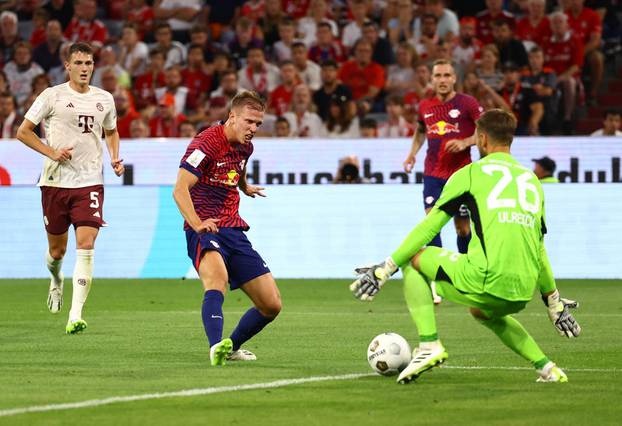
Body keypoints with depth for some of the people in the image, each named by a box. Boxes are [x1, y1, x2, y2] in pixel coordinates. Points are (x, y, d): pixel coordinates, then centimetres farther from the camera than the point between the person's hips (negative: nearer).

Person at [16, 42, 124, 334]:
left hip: (90, 182, 1)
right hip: (55, 181, -1)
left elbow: (111, 132, 27)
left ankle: (75, 316, -18)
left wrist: (115, 158, 9)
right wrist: (51, 153, -10)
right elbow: (23, 131, 1)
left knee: (86, 246, -15)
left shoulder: (104, 99, 9)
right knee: (57, 249, 9)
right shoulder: (52, 96, -2)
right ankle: (56, 280, 47)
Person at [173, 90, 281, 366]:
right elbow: (180, 190, -23)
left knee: (271, 305, 4)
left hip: (234, 230, 8)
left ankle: (232, 348, 28)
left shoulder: (245, 147, 10)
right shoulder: (206, 143, -14)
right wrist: (197, 224, -38)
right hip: (205, 230, -8)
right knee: (217, 279, -39)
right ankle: (216, 347, -55)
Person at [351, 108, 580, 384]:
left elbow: (429, 227, 5)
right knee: (482, 312, 39)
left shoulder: (471, 173, 7)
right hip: (522, 295, 6)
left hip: (485, 281, -6)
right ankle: (545, 367, 25)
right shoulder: (532, 180, 22)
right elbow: (539, 251, 25)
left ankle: (429, 345, -1)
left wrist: (385, 270, 9)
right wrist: (555, 304, 34)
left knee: (413, 259, 15)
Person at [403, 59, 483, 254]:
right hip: (432, 174, 3)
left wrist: (465, 143, -20)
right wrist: (412, 153, 11)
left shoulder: (467, 103, -5)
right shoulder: (425, 106, 7)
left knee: (463, 227, 4)